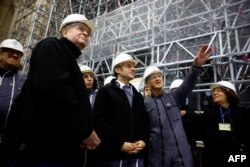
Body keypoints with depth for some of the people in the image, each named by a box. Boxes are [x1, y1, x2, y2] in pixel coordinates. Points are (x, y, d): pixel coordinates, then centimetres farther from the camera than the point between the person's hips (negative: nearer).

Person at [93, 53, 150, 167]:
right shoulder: (105, 91, 1)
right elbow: (100, 121, -10)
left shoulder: (138, 96, 20)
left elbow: (145, 121, 16)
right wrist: (120, 143, -14)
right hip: (114, 153, -5)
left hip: (137, 154, 5)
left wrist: (143, 140, -2)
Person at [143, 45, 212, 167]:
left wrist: (196, 65, -27)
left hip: (181, 152, 2)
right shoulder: (145, 104, 2)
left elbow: (187, 84, -11)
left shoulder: (173, 97, 6)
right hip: (158, 154, -1)